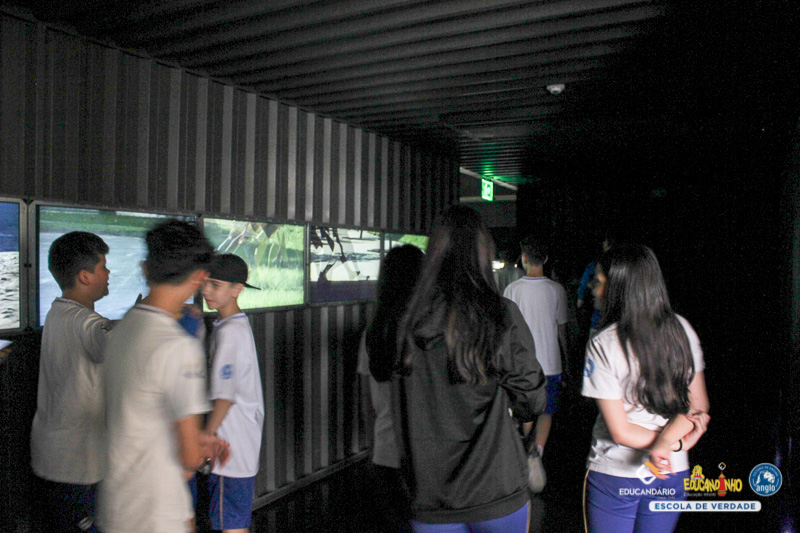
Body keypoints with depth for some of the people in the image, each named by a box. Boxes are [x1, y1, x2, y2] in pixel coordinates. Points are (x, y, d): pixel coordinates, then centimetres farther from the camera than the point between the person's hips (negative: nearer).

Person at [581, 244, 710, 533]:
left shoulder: (602, 344, -20)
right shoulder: (682, 330, -4)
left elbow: (621, 432, -17)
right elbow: (700, 405, -2)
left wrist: (672, 444, -7)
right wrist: (667, 439, -15)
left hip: (615, 475, -5)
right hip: (672, 475, 5)